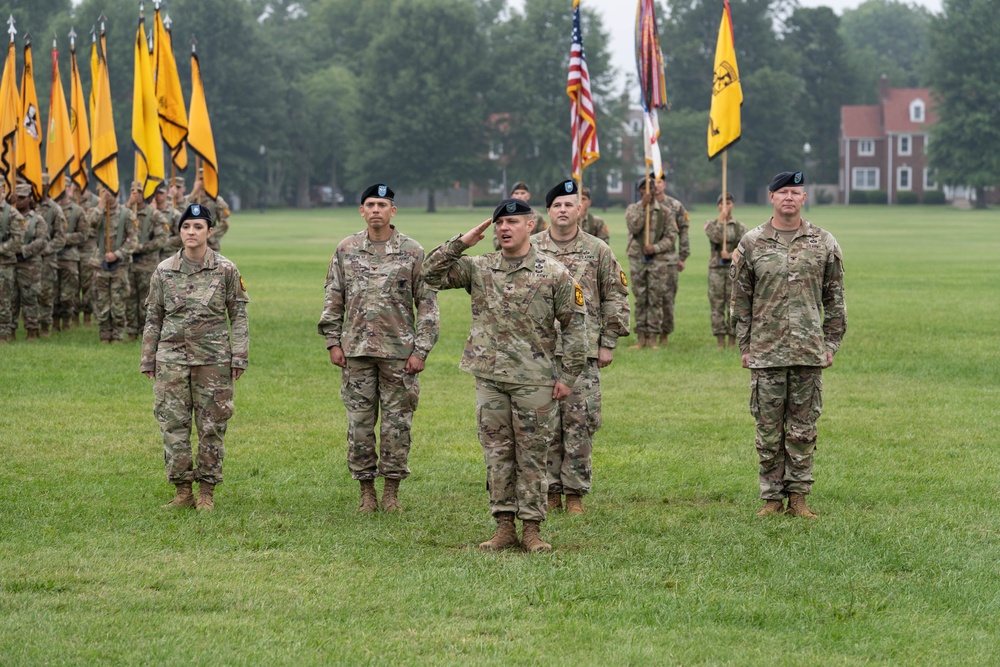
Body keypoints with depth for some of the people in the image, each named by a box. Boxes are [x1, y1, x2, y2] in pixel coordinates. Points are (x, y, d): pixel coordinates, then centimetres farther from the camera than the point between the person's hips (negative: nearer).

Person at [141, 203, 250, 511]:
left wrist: (239, 357, -3)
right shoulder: (164, 271, 5)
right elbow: (153, 318, 10)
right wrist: (148, 359, 8)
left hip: (213, 359, -1)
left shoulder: (226, 270, 0)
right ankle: (182, 490, 7)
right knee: (173, 424, -1)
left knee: (212, 427, 2)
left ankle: (207, 491, 11)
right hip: (172, 358, 2)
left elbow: (239, 315, 3)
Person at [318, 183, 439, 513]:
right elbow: (333, 300, 10)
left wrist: (421, 350, -7)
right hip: (356, 350, 2)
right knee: (359, 423, 3)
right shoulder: (346, 250, 6)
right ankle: (366, 491, 12)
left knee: (397, 423, 1)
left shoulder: (412, 252, -1)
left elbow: (427, 304, -1)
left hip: (399, 350, -2)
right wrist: (333, 342, 3)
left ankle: (392, 492, 11)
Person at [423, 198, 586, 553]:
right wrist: (461, 243, -6)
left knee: (532, 456, 1)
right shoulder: (478, 268, 7)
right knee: (497, 455, 6)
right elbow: (433, 275, 1)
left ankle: (532, 529, 6)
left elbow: (573, 326, 0)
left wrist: (568, 375, -4)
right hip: (490, 378, 3)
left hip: (534, 380, -3)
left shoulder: (554, 273, -2)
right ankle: (504, 527, 12)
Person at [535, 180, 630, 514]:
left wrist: (608, 343, 3)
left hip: (583, 351, -1)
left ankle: (575, 493, 3)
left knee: (580, 424, -3)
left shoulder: (598, 251, 5)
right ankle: (551, 490, 10)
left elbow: (615, 298, 8)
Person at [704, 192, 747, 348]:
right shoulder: (711, 224, 6)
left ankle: (732, 340, 3)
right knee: (717, 305, -1)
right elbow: (716, 238, -13)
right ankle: (720, 340, 3)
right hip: (716, 269, 0)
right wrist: (721, 221, -14)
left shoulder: (740, 227, 7)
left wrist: (731, 255, -15)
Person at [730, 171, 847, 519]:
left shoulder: (823, 243, 5)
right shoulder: (751, 243, 4)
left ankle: (798, 496, 10)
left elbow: (834, 299, 10)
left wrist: (831, 343, 5)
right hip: (766, 352, 0)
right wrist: (744, 346, 4)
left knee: (803, 428, 3)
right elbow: (740, 300, 8)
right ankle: (772, 497, 10)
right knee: (768, 429, 2)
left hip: (809, 352, 0)